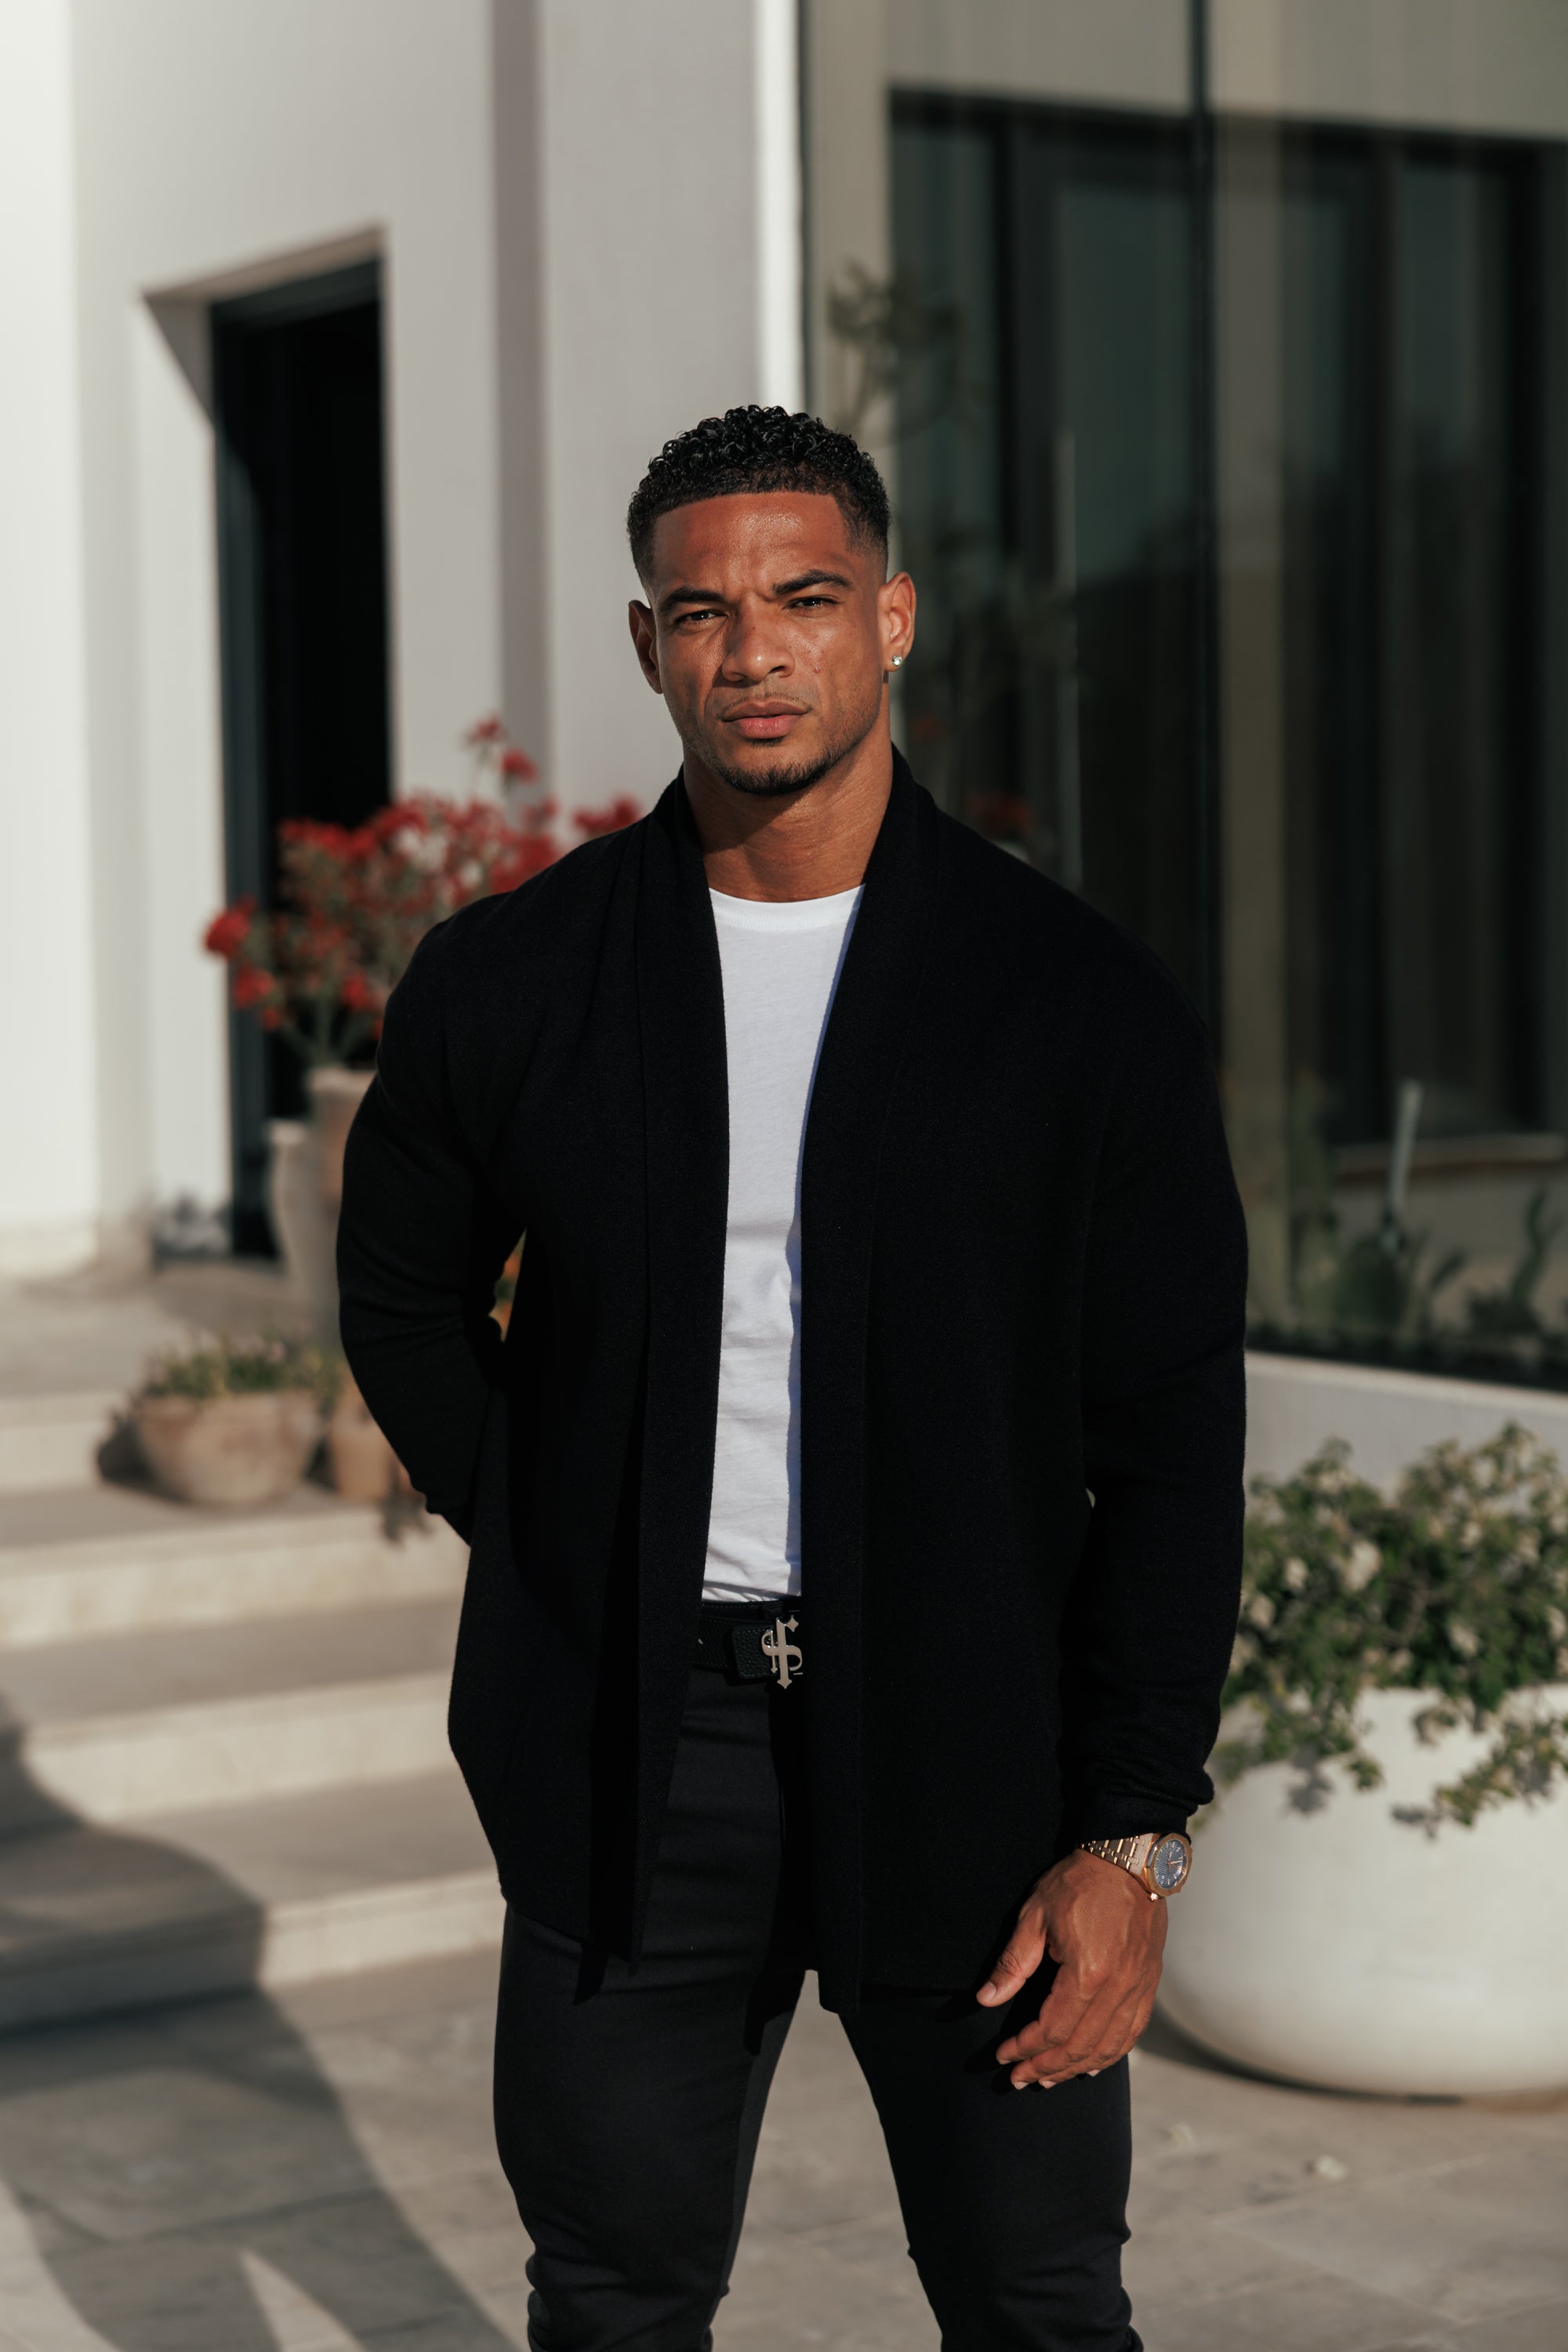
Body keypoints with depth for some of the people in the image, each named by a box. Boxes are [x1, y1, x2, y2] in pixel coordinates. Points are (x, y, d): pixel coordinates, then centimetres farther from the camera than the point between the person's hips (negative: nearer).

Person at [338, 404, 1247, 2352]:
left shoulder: (1080, 1005, -6)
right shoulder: (502, 987, 0)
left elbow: (1174, 1439, -5)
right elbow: (402, 1298, 17)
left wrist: (1134, 1832, -9)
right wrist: (547, 1542, 5)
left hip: (967, 1743, -1)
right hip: (634, 1751, 2)